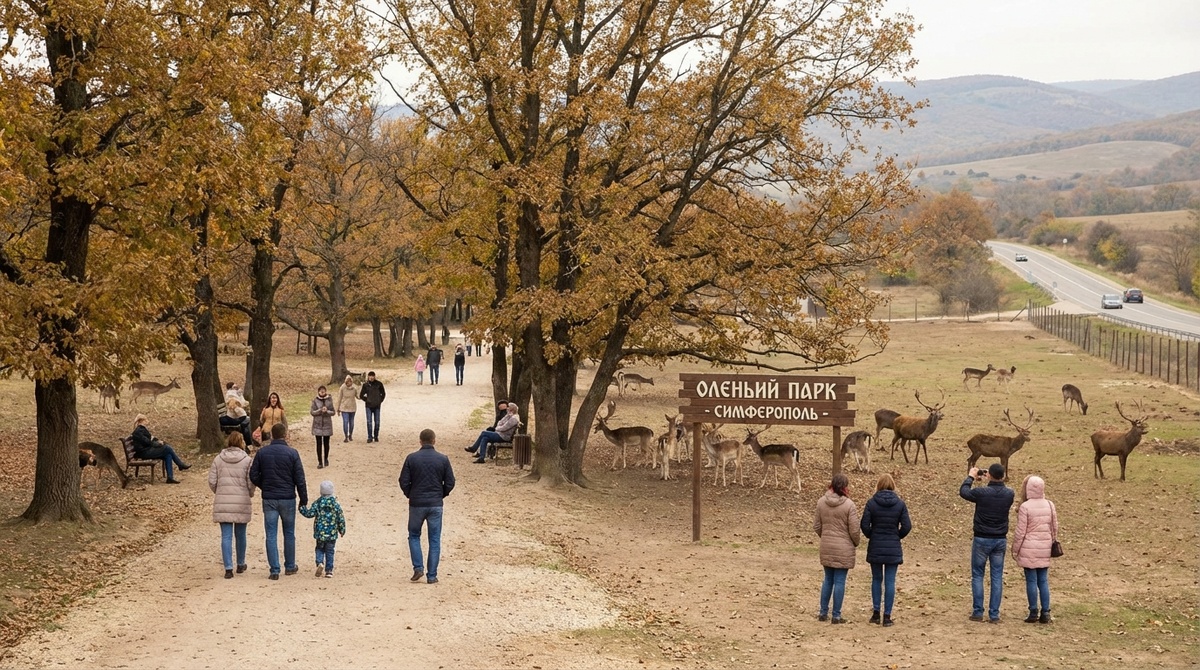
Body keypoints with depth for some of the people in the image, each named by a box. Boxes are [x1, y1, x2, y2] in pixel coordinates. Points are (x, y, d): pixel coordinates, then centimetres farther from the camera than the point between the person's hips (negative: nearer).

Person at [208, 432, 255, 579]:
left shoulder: (218, 459, 2)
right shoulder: (246, 460, -3)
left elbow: (212, 481, 1)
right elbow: (251, 482, -5)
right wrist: (250, 494, 14)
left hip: (222, 502, 1)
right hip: (242, 502, -1)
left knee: (226, 536, 1)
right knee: (240, 534, 14)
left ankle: (228, 568, -5)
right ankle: (241, 564, 28)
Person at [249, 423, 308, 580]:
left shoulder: (262, 452, 0)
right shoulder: (292, 453, -7)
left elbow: (254, 475, 1)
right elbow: (300, 479, -7)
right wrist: (303, 500, 1)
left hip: (269, 499, 1)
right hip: (288, 498, -1)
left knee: (271, 535, 3)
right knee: (289, 533, 14)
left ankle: (274, 570, -1)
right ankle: (290, 566, 23)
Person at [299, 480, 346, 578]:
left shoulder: (318, 503, -6)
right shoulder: (335, 504, -4)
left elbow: (310, 514, -7)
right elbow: (341, 518, -1)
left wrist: (302, 508, 11)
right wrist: (342, 530, 12)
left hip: (320, 533, 0)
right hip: (332, 533, 0)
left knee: (320, 549, 17)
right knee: (329, 552, 8)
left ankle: (320, 563, -9)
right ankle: (329, 570, 7)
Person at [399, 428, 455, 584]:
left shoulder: (411, 458, -6)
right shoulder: (443, 459, -4)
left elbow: (404, 482, -5)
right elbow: (450, 483, -2)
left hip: (416, 504, 0)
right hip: (436, 505, 0)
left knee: (414, 536, 18)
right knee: (434, 540, 7)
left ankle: (418, 568, 5)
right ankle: (432, 576, 7)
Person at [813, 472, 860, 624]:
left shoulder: (821, 502, -1)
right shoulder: (849, 505, -15)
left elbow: (816, 526, 6)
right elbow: (854, 530, -12)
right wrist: (856, 542, 8)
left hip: (826, 547, 5)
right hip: (844, 548, -5)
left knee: (828, 580, 16)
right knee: (840, 581, 3)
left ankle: (823, 613, 21)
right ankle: (836, 616, 7)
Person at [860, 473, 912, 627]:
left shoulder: (871, 503, -6)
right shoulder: (900, 504, -4)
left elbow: (864, 525, -9)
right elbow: (907, 526, -6)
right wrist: (897, 537, 11)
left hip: (875, 547, 0)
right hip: (893, 548, 0)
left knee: (876, 579, 14)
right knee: (890, 581, 4)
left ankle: (876, 613, 15)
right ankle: (887, 616, 4)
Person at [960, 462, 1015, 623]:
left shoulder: (981, 492, -16)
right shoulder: (1009, 494, -6)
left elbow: (963, 491, 3)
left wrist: (971, 476, 17)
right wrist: (993, 481, 20)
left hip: (982, 539, -3)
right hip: (1000, 540, 3)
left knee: (977, 575, 8)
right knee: (997, 577, 7)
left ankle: (978, 612, 7)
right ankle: (994, 614, 7)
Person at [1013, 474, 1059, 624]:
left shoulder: (1025, 507, -12)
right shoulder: (1050, 505, 3)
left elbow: (1020, 531, -10)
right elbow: (1055, 527, 10)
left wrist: (1015, 548, 0)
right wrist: (1052, 543, 23)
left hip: (1029, 549, -4)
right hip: (1045, 549, 4)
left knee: (1031, 581, 1)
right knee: (1043, 581, 9)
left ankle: (1033, 613, 4)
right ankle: (1045, 613, 9)